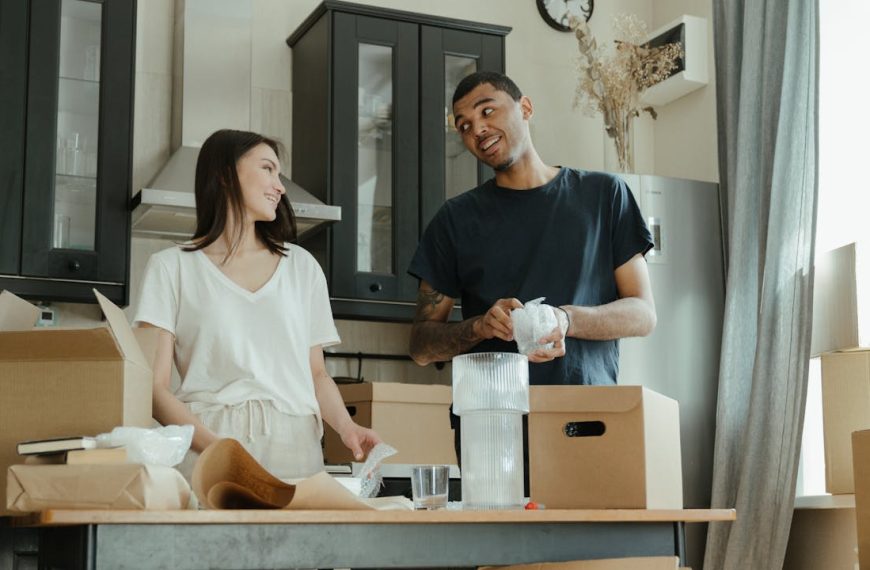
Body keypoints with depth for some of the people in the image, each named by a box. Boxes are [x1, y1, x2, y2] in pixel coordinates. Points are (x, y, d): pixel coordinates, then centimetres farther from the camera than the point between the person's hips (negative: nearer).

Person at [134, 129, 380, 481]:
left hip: (294, 444, 3)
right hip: (204, 441, -2)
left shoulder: (302, 267, 17)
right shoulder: (172, 267, 7)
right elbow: (154, 385, -1)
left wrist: (345, 425, -2)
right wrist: (212, 444, -18)